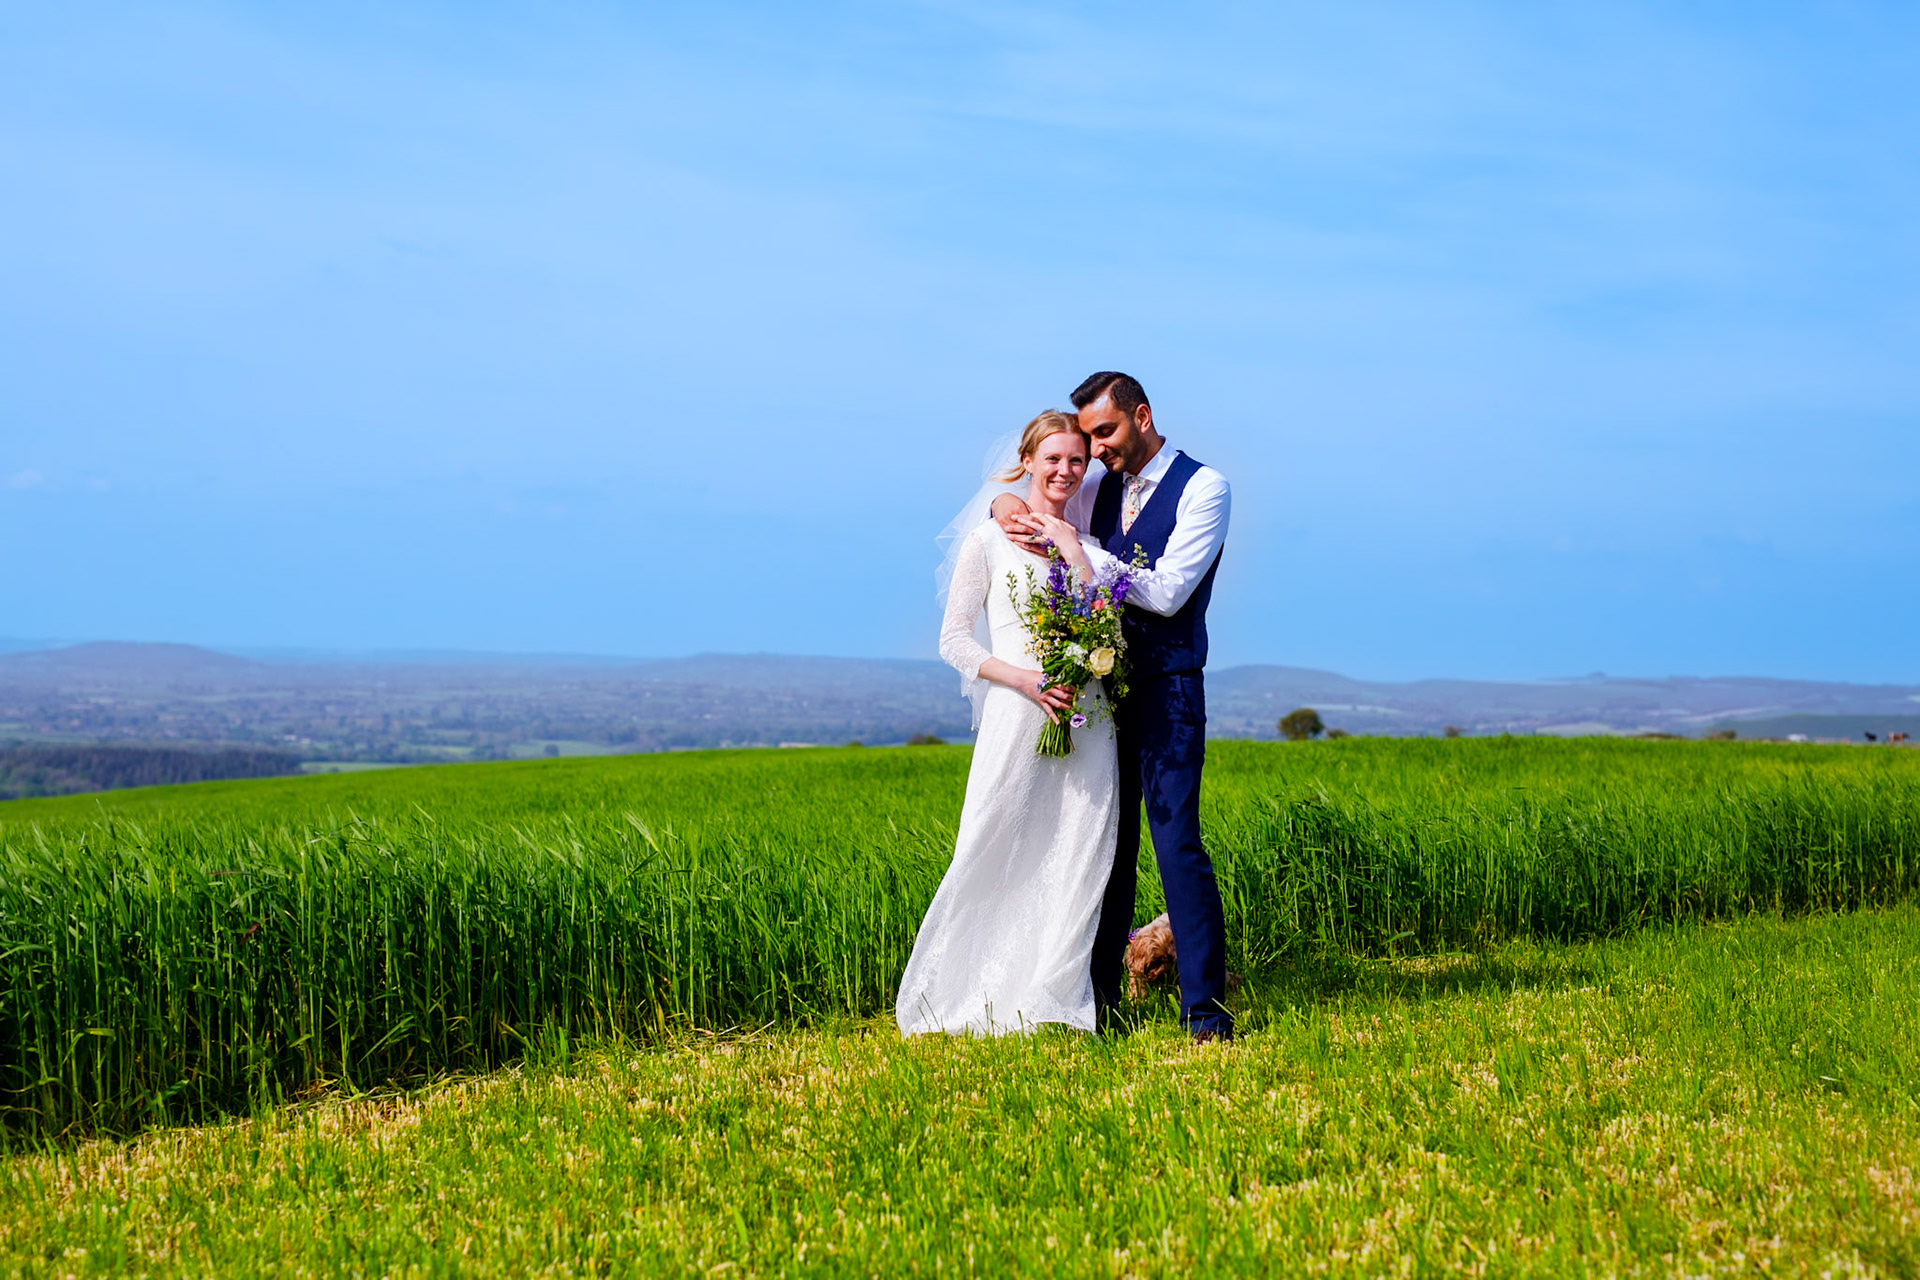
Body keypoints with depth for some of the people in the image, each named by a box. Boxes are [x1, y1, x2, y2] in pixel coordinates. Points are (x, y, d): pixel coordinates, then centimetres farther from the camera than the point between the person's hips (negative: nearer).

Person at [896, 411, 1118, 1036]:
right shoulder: (988, 541, 3)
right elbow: (955, 639, 0)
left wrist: (1074, 553, -5)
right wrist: (1025, 679, -13)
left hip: (1086, 719, 4)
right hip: (1017, 716, -4)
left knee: (1077, 860, -2)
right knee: (996, 856, -5)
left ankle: (1050, 1002, 5)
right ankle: (962, 1001, 7)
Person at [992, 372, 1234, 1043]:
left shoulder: (1203, 488, -4)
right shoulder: (1103, 493, 14)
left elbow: (1166, 592, -14)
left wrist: (1076, 546, -14)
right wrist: (1010, 503, 4)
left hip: (1167, 689, -6)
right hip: (1104, 685, 6)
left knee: (1177, 841, -12)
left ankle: (1205, 1008, -11)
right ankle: (1098, 999, 11)